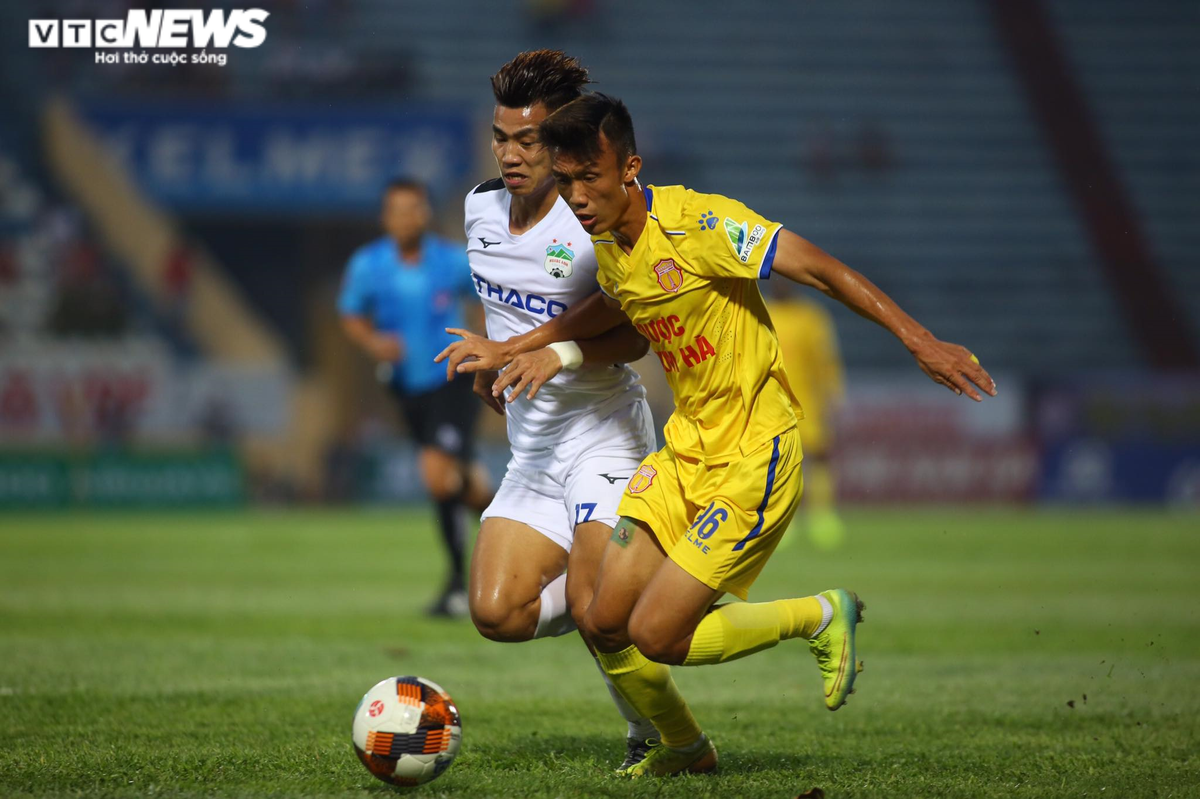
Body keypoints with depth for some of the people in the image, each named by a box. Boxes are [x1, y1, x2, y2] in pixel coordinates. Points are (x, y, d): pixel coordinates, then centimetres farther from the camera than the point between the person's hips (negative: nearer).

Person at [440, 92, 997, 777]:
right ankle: (683, 747, 28)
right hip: (685, 452, 8)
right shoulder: (608, 244, 5)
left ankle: (820, 617, 10)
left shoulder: (698, 222, -19)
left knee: (655, 636, -12)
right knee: (605, 621, 1)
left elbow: (821, 269, -21)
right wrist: (525, 350, 25)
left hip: (752, 458, -8)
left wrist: (920, 341, -29)